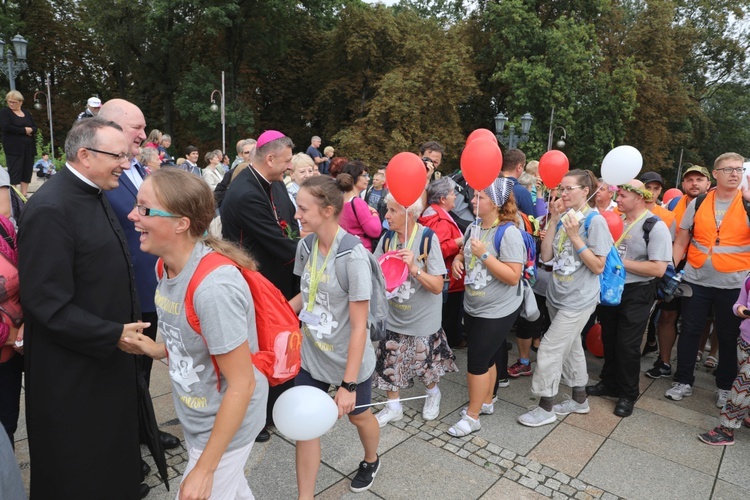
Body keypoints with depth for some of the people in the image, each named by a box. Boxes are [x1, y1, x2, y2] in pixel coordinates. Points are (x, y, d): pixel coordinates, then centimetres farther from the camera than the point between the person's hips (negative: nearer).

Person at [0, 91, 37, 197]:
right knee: (14, 172, -8)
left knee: (27, 171, 5)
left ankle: (24, 195, 10)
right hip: (14, 148, -5)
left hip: (28, 147, 5)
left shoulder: (26, 113, 16)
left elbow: (35, 128, 10)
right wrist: (24, 130, -9)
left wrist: (30, 130, -12)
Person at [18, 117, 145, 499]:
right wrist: (112, 335, -23)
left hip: (107, 359, 8)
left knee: (112, 452, 24)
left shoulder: (94, 195, 6)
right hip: (72, 374, -8)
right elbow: (48, 303, -25)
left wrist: (125, 327, 10)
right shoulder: (50, 209, -23)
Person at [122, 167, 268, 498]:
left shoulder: (214, 286, -33)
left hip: (225, 425, -8)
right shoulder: (169, 266, -5)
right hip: (196, 418, 8)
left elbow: (242, 385, -27)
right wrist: (160, 350, -6)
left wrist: (204, 468, -20)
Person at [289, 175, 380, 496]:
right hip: (310, 355, 5)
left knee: (358, 416, 22)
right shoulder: (306, 245, -7)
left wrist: (348, 384, -21)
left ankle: (371, 461, 55)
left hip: (348, 361, -4)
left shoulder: (353, 257, -26)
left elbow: (359, 326, -23)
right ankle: (305, 496, 30)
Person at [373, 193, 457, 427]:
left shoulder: (428, 238, -20)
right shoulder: (387, 238, -7)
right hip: (393, 315, 4)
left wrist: (414, 267, -33)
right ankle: (393, 406, 34)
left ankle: (433, 394, 46)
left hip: (422, 318, -4)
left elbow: (437, 286, -21)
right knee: (389, 361, 11)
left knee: (424, 361, 13)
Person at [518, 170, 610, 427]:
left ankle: (546, 408, 9)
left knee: (550, 349, -6)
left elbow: (598, 267, -16)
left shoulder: (595, 221, -13)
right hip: (557, 296, 7)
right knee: (570, 346, 18)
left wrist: (575, 236, -22)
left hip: (578, 300, -7)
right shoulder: (563, 217, 5)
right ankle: (579, 399, 36)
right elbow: (546, 256, -2)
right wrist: (553, 220, -7)